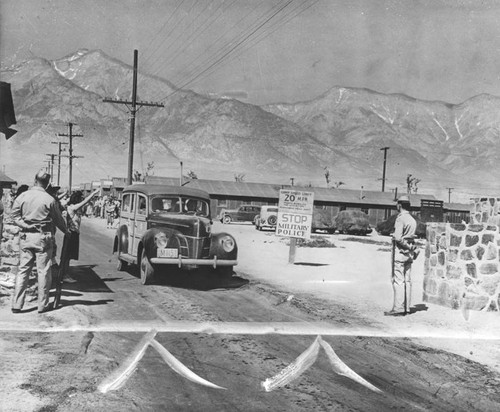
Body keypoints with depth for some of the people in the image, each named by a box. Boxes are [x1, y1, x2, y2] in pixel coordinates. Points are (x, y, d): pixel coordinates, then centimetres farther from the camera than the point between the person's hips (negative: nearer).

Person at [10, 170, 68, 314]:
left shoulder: (22, 196, 1)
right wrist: (66, 231, 18)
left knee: (23, 270, 9)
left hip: (25, 236, 3)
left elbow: (14, 215, 1)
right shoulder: (49, 199, -8)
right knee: (43, 271, 5)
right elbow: (58, 219, 2)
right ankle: (43, 305, 11)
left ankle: (16, 304, 8)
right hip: (42, 237, -3)